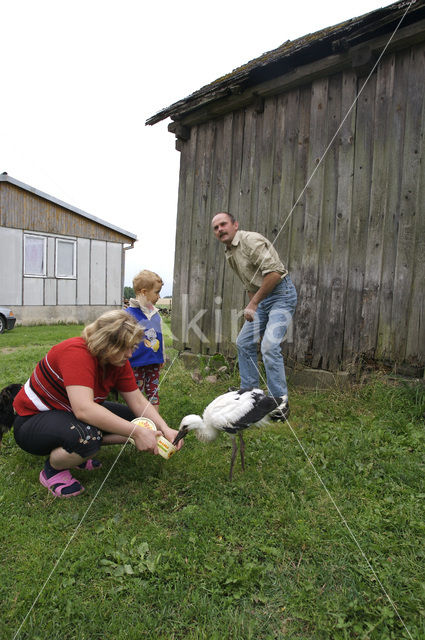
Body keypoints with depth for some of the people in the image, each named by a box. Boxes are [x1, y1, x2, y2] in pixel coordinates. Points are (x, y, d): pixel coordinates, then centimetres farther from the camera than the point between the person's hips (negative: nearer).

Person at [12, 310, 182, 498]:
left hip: (70, 412, 8)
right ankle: (53, 469, -6)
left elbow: (138, 401, -5)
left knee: (137, 420, -6)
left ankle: (78, 451, 7)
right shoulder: (77, 353, -32)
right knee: (87, 435, -38)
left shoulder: (119, 361, -7)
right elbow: (83, 409, -42)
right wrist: (136, 433, -41)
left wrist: (165, 429, -20)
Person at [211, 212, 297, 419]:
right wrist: (251, 306, 11)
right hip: (261, 298, 10)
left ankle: (280, 401, -8)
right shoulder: (228, 254, 13)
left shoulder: (251, 240, -15)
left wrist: (253, 303, -18)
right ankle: (249, 392, 22)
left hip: (281, 294, -9)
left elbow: (274, 273, -23)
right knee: (244, 342, 9)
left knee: (269, 345, -19)